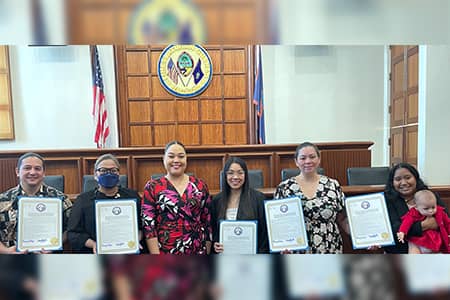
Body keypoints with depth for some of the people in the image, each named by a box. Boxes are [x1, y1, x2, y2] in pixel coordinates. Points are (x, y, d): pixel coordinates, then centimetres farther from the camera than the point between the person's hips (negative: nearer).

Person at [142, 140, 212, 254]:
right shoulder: (152, 187, -4)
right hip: (165, 252, -1)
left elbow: (208, 221, 5)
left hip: (198, 251, 2)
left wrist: (207, 252, 4)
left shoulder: (200, 185, 1)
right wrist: (156, 255, -11)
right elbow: (148, 224, -6)